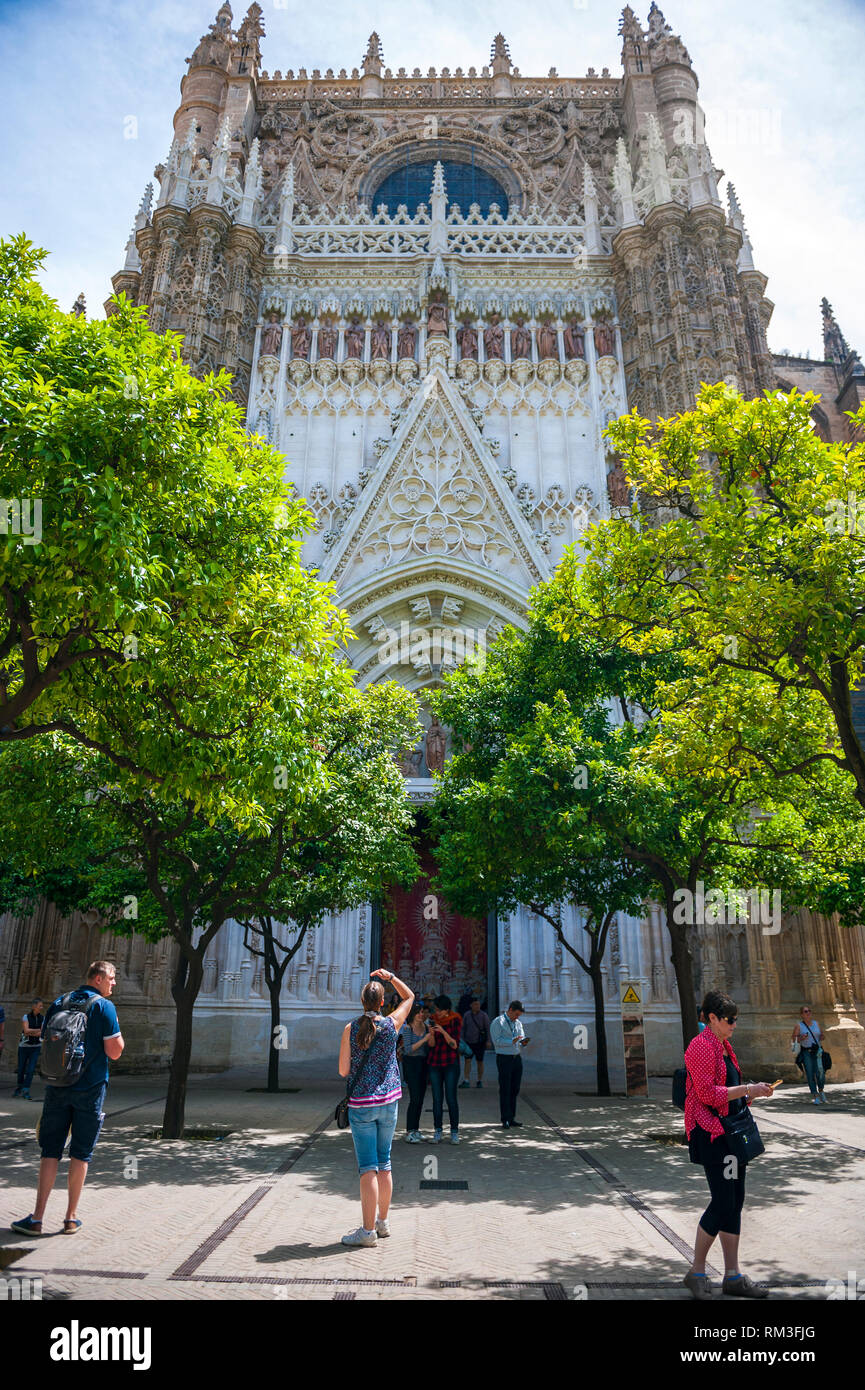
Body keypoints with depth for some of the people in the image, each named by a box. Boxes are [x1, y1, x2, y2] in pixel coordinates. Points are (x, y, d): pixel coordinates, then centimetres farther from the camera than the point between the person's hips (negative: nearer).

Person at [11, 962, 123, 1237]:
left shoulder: (58, 1003, 5)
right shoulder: (104, 1007, -11)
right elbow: (114, 1052, -14)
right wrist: (118, 1034, 4)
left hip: (57, 1087, 4)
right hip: (90, 1088, -4)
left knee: (51, 1151, 11)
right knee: (81, 1153, 8)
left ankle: (37, 1218, 10)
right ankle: (71, 1218, 14)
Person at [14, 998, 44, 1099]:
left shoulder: (42, 1018, -2)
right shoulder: (26, 1017, -11)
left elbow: (41, 1034, -10)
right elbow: (26, 1030, -23)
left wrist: (30, 1032, -19)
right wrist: (39, 1030, -18)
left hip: (36, 1047, 1)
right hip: (24, 1046, -1)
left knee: (31, 1069, -9)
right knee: (21, 1069, 12)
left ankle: (25, 1091, -2)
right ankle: (19, 1086, 37)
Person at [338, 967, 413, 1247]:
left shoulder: (351, 1029, -10)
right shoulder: (392, 1024, -4)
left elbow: (343, 1071, -6)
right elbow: (409, 996, 14)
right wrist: (389, 976, 13)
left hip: (361, 1103, -3)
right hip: (389, 1101, 3)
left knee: (368, 1168, 1)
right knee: (384, 1164, 16)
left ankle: (368, 1230, 6)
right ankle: (382, 1223, 27)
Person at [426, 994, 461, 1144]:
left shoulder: (455, 1020, -4)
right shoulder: (433, 1019, 5)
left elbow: (455, 1045, -9)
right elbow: (431, 1044, 4)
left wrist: (443, 1032, -22)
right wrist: (431, 1034, -17)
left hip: (451, 1063, -3)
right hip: (434, 1063, 3)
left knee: (451, 1097, -5)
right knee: (437, 1098, 3)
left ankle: (454, 1131, 5)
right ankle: (437, 1131, 10)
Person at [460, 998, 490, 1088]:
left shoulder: (483, 1015, -4)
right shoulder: (466, 1015, 2)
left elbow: (487, 1028, -2)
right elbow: (463, 1028, 9)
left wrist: (488, 1041, -6)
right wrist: (463, 1040, 8)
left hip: (480, 1042, -1)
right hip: (469, 1042, 1)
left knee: (480, 1061, 5)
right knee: (467, 1060, -7)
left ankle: (480, 1081, 17)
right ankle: (465, 1081, -8)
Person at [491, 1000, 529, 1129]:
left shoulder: (518, 1023, 15)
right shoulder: (498, 1022, -5)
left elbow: (522, 1038, 19)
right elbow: (496, 1041, -13)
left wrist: (523, 1042, -5)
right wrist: (512, 1041, -22)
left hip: (517, 1058, 6)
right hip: (504, 1059, -6)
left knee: (515, 1089, 9)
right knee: (505, 1090, -3)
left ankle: (512, 1118, 18)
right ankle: (505, 1120, 2)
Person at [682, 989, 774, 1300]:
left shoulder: (723, 1046, 15)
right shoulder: (701, 1046, -16)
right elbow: (707, 1093, -21)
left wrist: (750, 1092, 6)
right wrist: (747, 1089, -19)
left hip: (732, 1132, 10)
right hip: (711, 1133, -10)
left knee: (735, 1201, 11)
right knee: (723, 1202, -7)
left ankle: (733, 1276, 20)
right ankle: (696, 1273, 8)